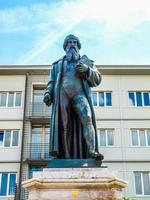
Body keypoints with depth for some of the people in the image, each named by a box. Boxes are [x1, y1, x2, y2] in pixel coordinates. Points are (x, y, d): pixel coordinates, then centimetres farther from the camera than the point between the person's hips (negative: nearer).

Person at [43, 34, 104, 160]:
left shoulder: (86, 61, 24)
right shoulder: (58, 64, 28)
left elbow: (97, 79, 14)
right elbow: (52, 82, 22)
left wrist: (87, 69, -5)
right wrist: (48, 94, 1)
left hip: (80, 93, -1)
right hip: (62, 94, 2)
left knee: (87, 119, -25)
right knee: (64, 125, -11)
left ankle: (92, 152, -34)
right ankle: (66, 158, -15)